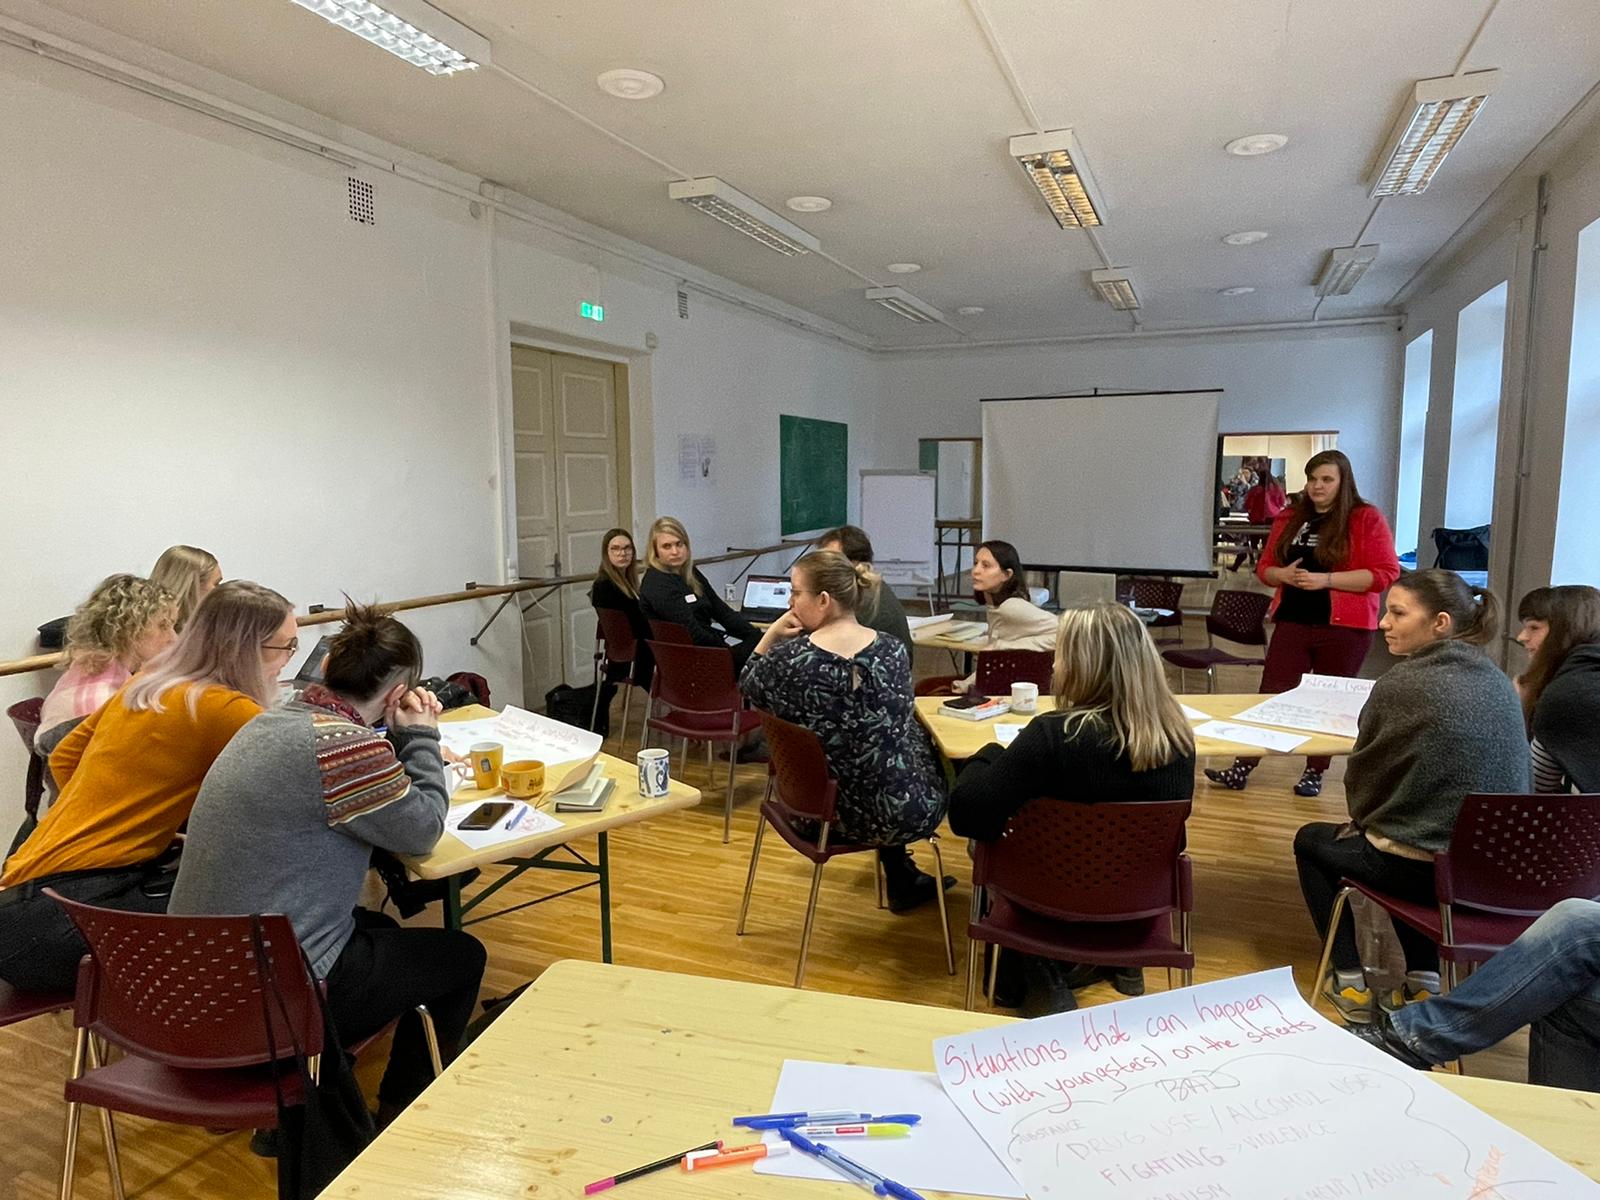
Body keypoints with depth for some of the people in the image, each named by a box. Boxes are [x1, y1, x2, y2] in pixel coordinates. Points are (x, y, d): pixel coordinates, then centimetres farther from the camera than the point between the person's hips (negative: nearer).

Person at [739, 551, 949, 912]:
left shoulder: (790, 658, -18)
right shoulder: (893, 649, -12)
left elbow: (747, 684, 4)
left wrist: (772, 634, -3)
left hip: (827, 814, 1)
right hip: (913, 812, -1)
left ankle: (903, 881, 49)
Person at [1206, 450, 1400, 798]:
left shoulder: (1367, 519, -4)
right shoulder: (1289, 518, 11)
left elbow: (1386, 573, -11)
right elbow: (1264, 567, 15)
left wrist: (1326, 579, -18)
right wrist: (1283, 575, -8)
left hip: (1344, 627, -4)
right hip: (1293, 623, 4)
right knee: (1271, 696, 2)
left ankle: (1314, 774, 19)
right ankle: (1241, 769, 4)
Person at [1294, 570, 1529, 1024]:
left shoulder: (1401, 684, -17)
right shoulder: (1501, 684, 2)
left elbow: (1362, 779, -6)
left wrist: (1362, 822, 17)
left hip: (1423, 871, -6)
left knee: (1311, 840, 22)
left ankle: (1350, 981, 19)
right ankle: (1423, 980, 26)